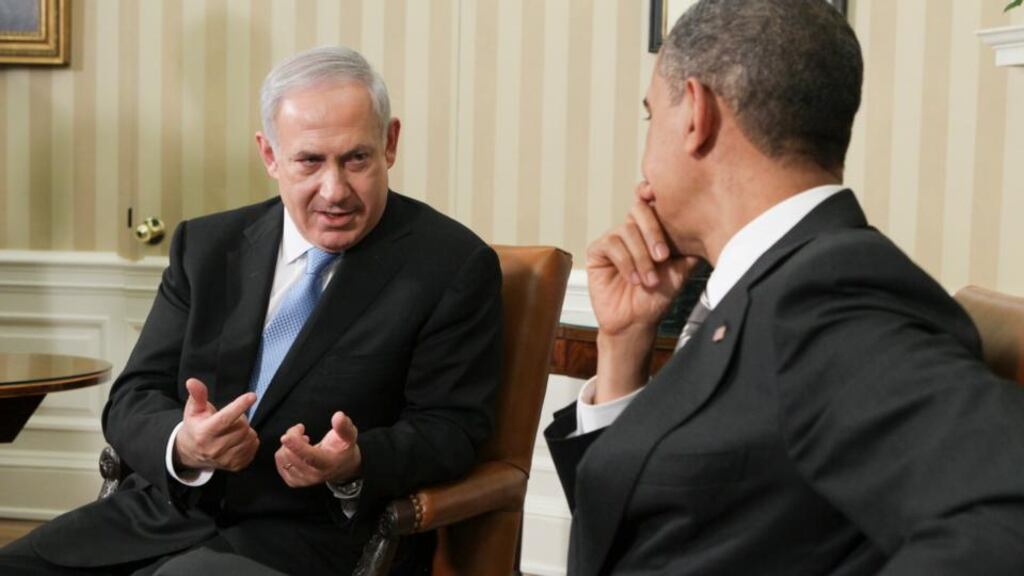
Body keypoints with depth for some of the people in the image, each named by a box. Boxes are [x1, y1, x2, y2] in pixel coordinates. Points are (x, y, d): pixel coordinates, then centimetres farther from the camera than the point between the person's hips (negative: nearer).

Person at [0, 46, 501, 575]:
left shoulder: (453, 266, -4)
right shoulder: (207, 246, 8)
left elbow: (452, 426, -5)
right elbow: (133, 399, 5)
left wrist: (356, 464, -25)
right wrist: (182, 446, -18)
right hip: (163, 512, 5)